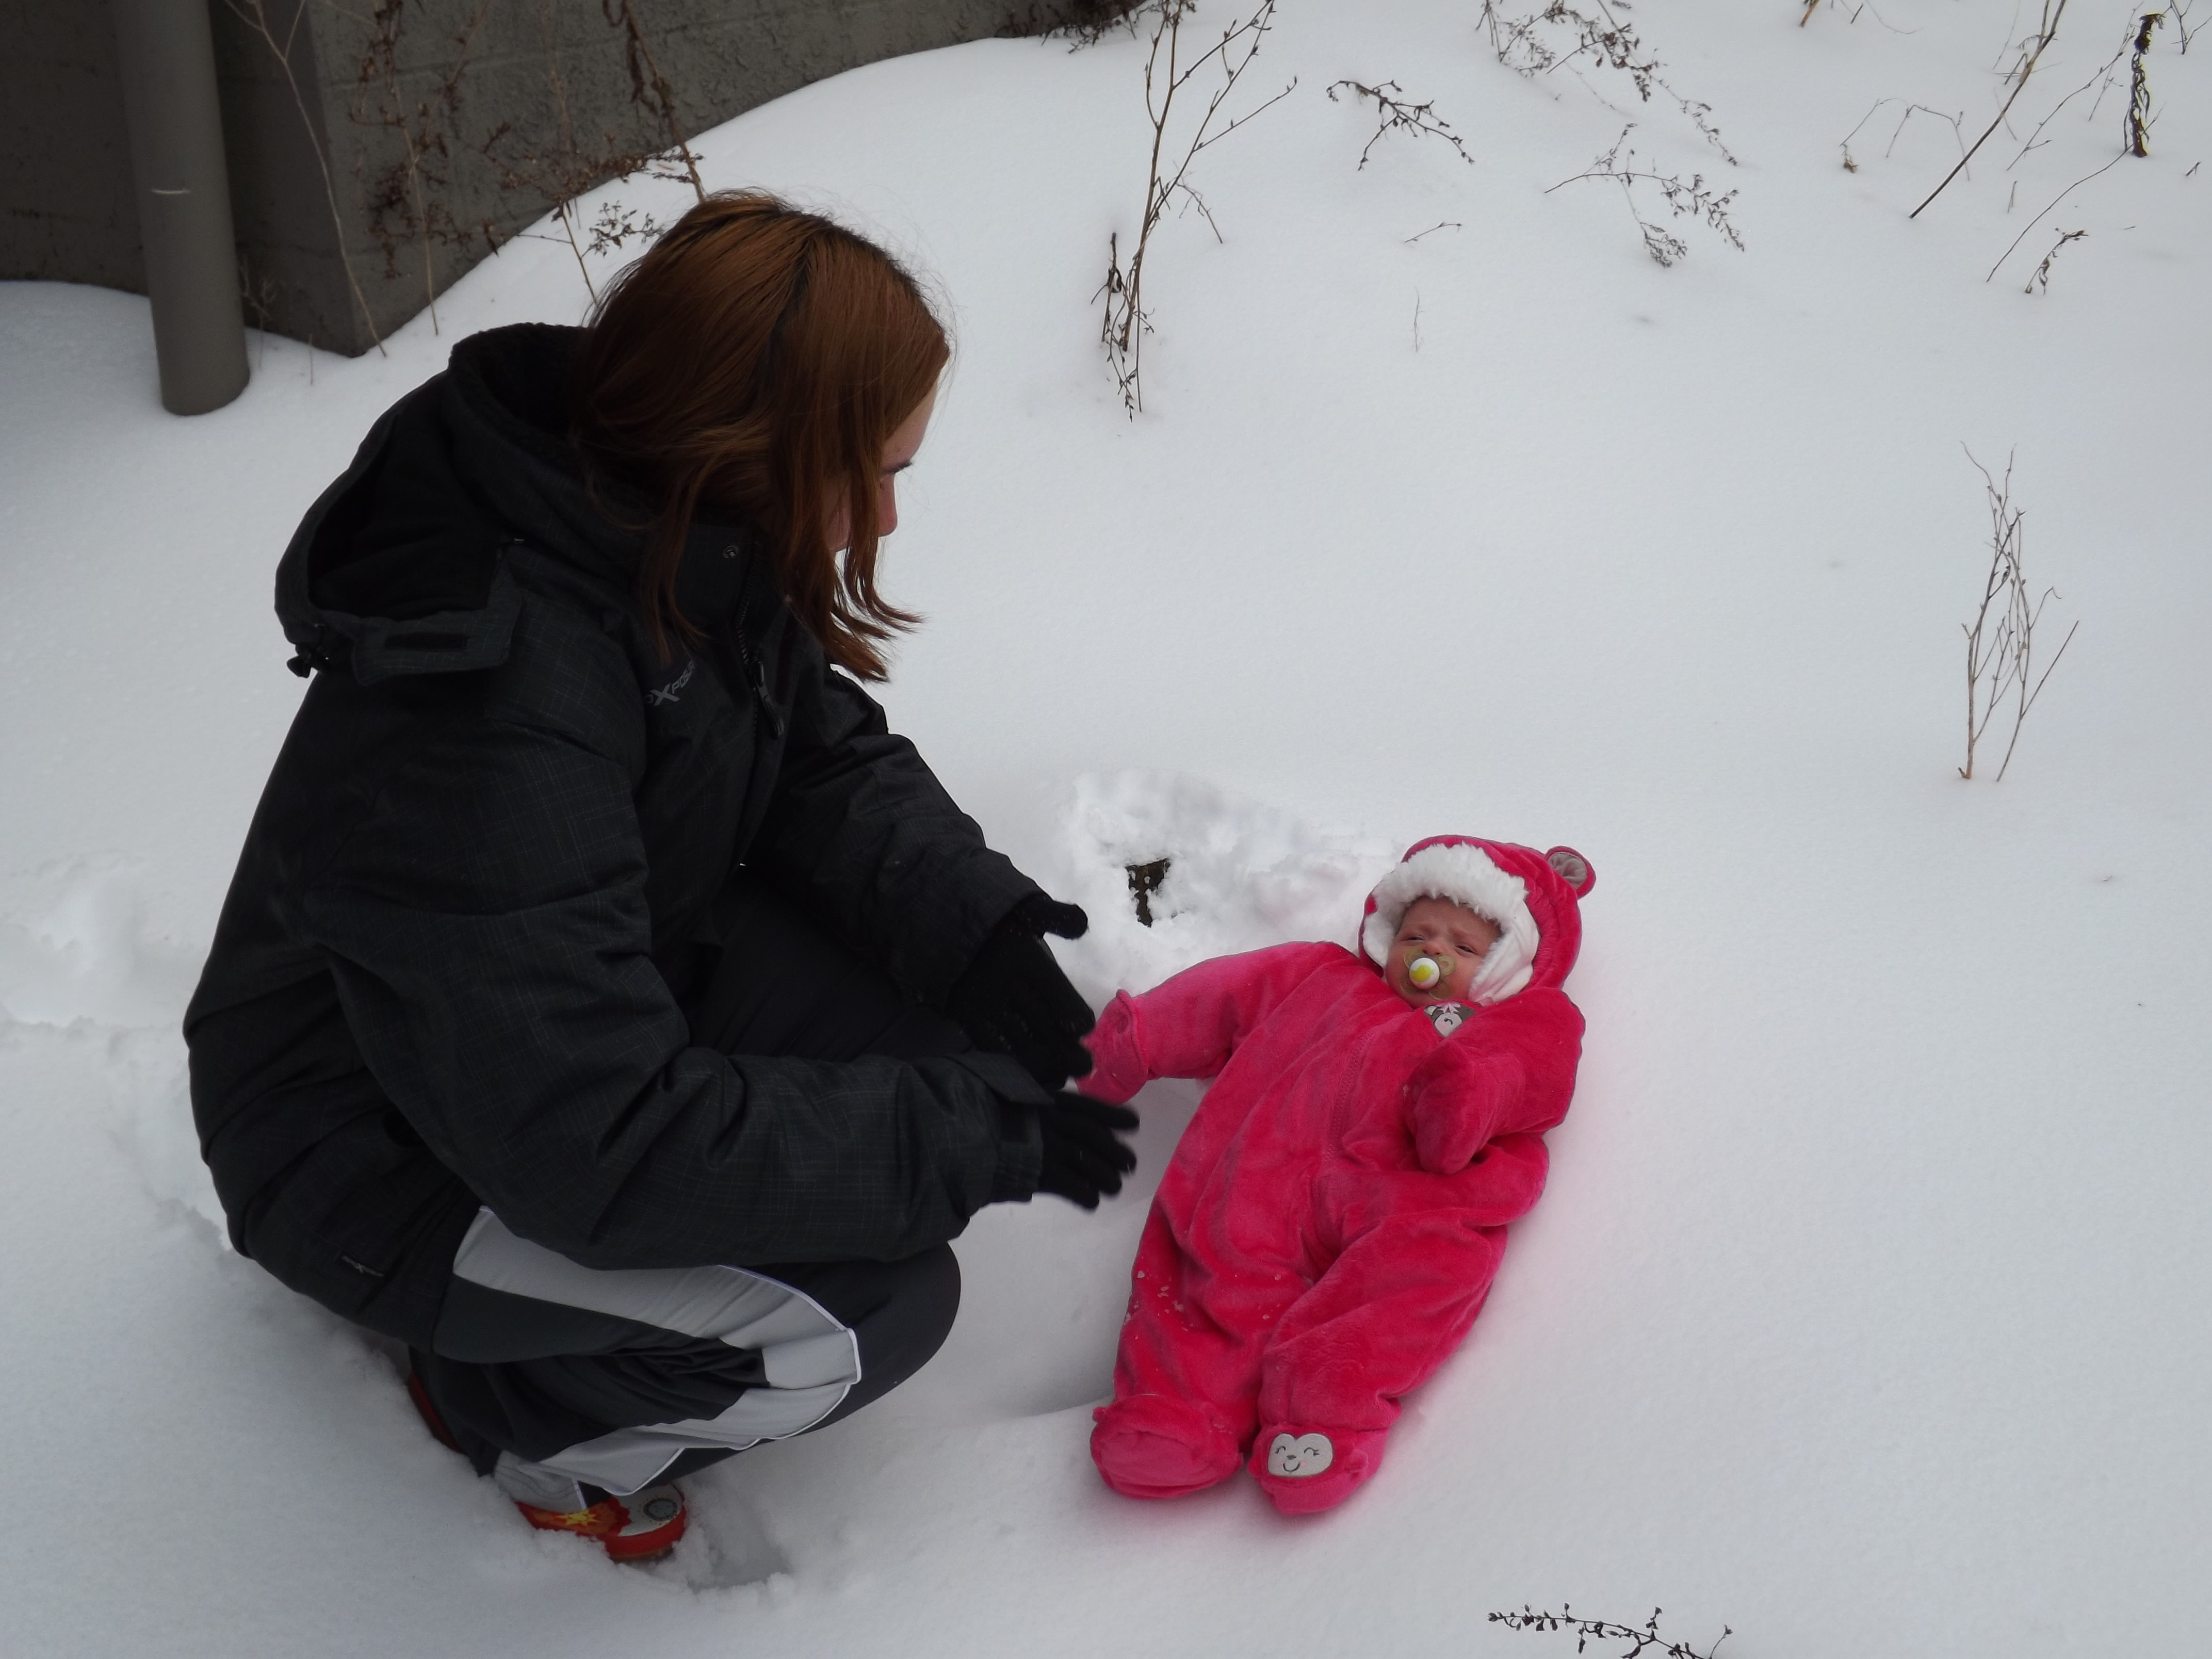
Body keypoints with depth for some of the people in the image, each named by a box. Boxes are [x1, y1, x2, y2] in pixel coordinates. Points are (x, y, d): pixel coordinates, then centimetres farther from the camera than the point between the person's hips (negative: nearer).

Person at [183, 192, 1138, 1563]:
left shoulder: (667, 538, -12)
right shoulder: (480, 721, -37)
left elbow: (827, 756, 1)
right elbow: (598, 1146, -36)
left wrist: (988, 937, -19)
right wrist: (974, 1136, -30)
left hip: (602, 994, 9)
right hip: (384, 1149, -8)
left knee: (927, 989, -9)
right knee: (870, 1312, -23)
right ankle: (516, 1415, 4)